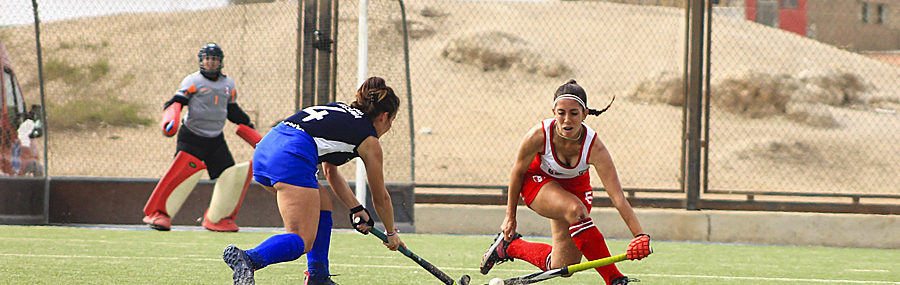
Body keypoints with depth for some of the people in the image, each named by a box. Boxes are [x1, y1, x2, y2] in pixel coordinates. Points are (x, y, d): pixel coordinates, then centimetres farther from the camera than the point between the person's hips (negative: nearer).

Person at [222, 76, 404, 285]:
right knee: (302, 242, -11)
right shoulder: (369, 141, 13)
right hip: (292, 158, -8)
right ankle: (248, 259, -39)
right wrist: (391, 233, 39)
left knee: (323, 204, 28)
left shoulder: (340, 111, 33)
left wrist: (356, 209, 38)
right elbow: (381, 199, 23)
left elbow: (330, 172, 39)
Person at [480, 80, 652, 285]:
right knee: (576, 211, -36)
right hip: (537, 182, -2)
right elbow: (518, 171, -12)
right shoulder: (538, 136, -32)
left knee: (562, 268, -3)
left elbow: (618, 197, -37)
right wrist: (510, 216, -3)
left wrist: (640, 235, -49)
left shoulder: (595, 148, -33)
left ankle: (510, 246, 24)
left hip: (575, 186, 2)